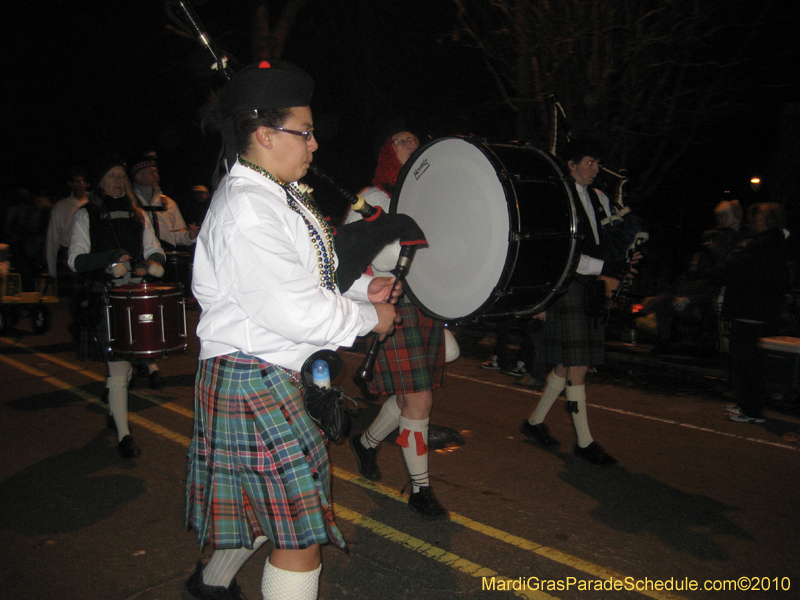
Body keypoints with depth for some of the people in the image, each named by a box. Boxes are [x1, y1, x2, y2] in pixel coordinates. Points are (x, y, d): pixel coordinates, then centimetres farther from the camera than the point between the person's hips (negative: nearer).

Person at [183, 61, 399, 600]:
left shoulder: (278, 197, 12)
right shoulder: (246, 212, -22)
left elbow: (301, 282, 19)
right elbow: (291, 312, -27)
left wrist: (361, 288, 5)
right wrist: (368, 318, -13)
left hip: (278, 376, 11)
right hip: (254, 379, -11)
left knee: (267, 505, 25)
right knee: (301, 531, -1)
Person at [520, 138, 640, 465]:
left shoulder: (600, 198, 17)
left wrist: (623, 259, -1)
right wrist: (604, 267, -20)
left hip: (589, 290, 8)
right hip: (567, 288, -8)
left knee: (569, 364, 12)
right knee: (577, 367, -4)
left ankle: (535, 421, 27)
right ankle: (584, 442, 6)